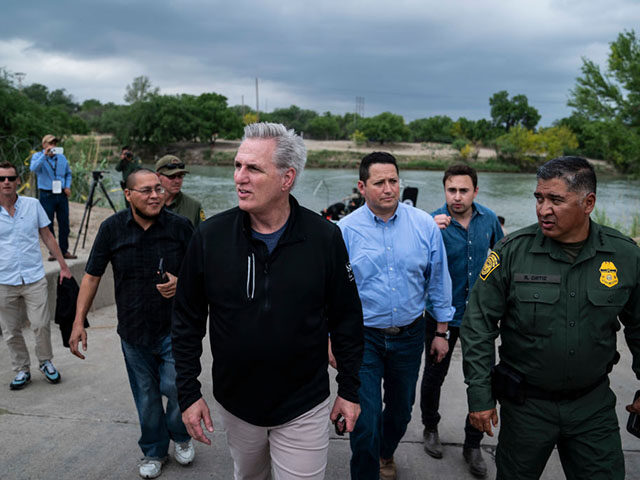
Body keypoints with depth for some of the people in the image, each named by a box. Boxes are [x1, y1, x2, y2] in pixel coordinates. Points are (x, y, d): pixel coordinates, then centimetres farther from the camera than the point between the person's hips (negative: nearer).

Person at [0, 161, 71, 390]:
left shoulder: (33, 205, 0)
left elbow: (47, 236, 9)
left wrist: (63, 266, 8)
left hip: (34, 278, 0)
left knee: (41, 324, -4)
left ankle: (46, 362, 21)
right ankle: (22, 370, 26)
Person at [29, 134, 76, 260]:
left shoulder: (61, 157, 11)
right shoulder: (37, 156, 0)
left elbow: (68, 173, 19)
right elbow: (34, 168, -20)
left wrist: (67, 186, 4)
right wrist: (45, 155, -27)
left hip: (61, 194, 3)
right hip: (46, 195, -3)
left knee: (64, 223, 4)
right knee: (48, 224, 1)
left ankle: (64, 251, 13)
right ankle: (52, 251, 9)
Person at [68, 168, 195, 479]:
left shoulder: (179, 226, -8)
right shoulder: (112, 228, -5)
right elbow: (92, 276, 1)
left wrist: (181, 283, -18)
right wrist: (79, 322, -2)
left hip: (174, 328, -1)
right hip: (134, 331, 2)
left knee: (175, 386, -8)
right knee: (146, 398, 13)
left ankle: (181, 436, 25)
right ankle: (154, 452, 37)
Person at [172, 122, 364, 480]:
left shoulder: (325, 237, -14)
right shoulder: (211, 236, -11)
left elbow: (346, 319, -4)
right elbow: (188, 321, -2)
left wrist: (350, 390, 1)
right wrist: (189, 393, -1)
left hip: (304, 409, -2)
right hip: (234, 403, 2)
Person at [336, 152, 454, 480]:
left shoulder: (424, 225, -5)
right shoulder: (346, 230, -10)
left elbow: (438, 280, 4)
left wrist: (441, 332, 8)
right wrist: (333, 340, -3)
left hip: (409, 335, 3)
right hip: (363, 338, -2)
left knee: (400, 410, 22)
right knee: (365, 422, -3)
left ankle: (385, 453, 52)